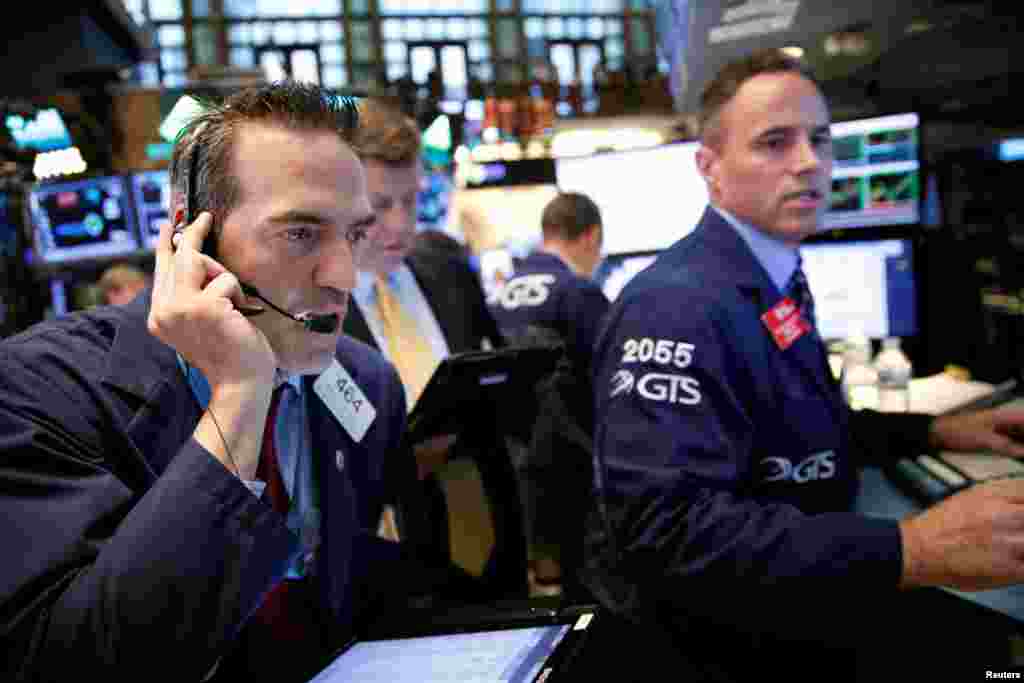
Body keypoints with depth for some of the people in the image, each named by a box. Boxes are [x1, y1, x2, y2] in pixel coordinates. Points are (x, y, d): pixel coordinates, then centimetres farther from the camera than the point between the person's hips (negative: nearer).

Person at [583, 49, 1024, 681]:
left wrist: (934, 431, 7)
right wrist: (910, 551, -33)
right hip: (719, 629, -8)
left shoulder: (776, 283, 8)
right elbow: (667, 528, -32)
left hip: (796, 597, 8)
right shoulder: (679, 306, -24)